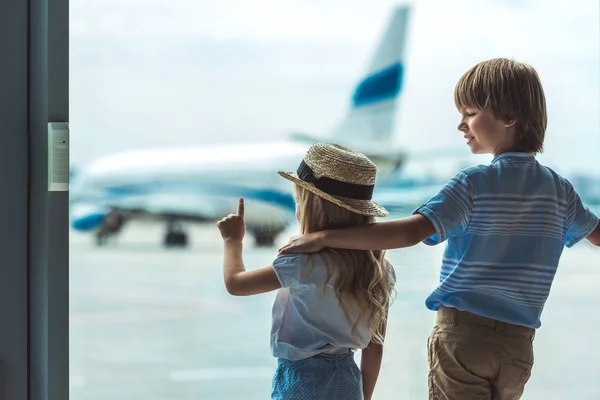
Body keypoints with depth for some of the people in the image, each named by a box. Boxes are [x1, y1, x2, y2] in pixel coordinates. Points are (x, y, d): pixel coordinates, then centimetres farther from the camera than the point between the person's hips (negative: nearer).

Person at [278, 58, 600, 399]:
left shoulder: (474, 183, -12)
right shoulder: (558, 189, 4)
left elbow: (411, 232, -24)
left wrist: (324, 237, -24)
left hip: (462, 332, -5)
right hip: (518, 344, 5)